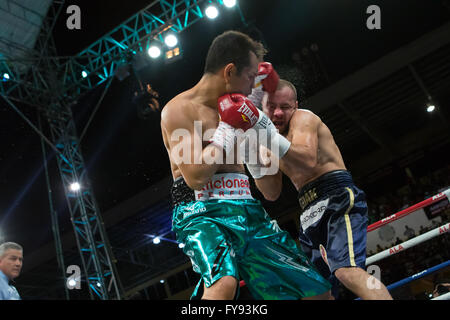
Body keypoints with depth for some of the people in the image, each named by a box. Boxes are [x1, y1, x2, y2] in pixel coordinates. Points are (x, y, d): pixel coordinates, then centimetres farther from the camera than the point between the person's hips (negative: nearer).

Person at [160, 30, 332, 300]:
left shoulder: (230, 106, 18)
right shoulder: (179, 110, -5)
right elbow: (195, 177, -18)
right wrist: (227, 127, -8)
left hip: (248, 213, 8)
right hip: (203, 213, -7)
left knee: (319, 291, 5)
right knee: (224, 283, -40)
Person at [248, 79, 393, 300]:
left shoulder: (303, 118, -1)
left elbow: (309, 160, -23)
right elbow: (272, 194, 15)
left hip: (338, 198, -8)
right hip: (311, 212, 8)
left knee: (347, 271, -30)